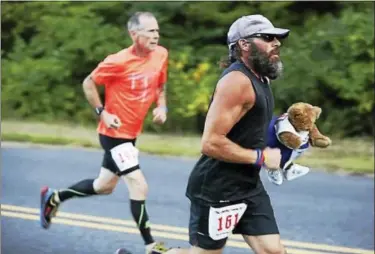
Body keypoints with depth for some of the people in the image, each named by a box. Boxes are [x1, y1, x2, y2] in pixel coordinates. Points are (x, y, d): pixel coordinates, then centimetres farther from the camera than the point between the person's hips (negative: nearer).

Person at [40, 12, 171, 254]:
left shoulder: (161, 55, -5)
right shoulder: (119, 61, -23)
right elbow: (88, 83, -10)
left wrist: (161, 106, -3)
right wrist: (103, 113, -16)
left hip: (131, 132, 8)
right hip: (114, 133, -8)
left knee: (104, 186, 21)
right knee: (139, 186, -12)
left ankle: (54, 198, 40)